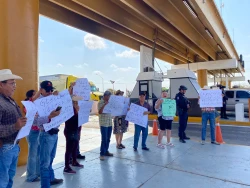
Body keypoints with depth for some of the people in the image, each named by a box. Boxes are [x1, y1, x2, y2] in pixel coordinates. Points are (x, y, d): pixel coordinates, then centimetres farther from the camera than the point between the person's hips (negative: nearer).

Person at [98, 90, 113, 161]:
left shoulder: (109, 102, 12)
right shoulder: (100, 102, -7)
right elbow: (100, 112, -19)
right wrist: (104, 104, -24)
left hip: (109, 123, 7)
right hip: (103, 124, -6)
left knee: (108, 139, 13)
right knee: (104, 139, -5)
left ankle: (106, 151, 26)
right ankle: (102, 154, 4)